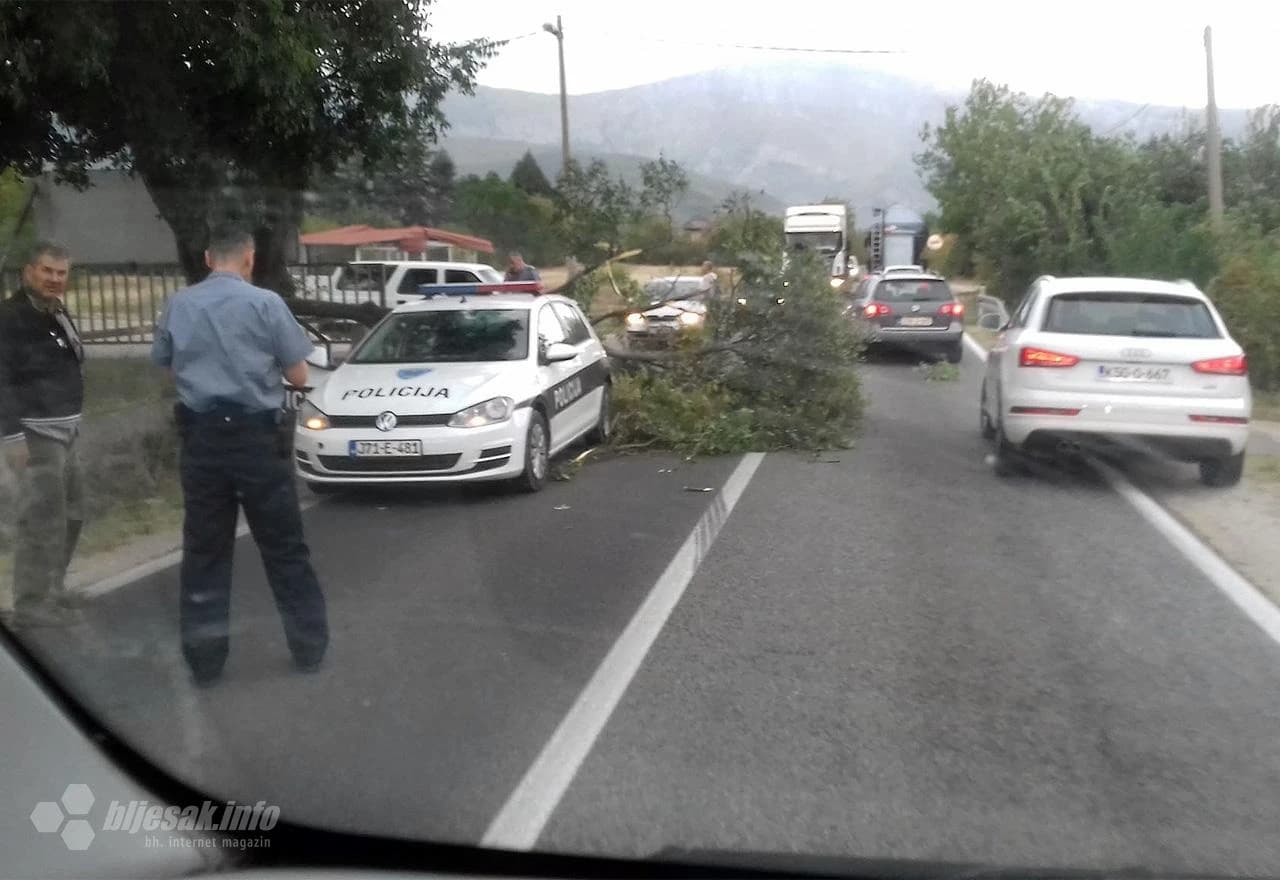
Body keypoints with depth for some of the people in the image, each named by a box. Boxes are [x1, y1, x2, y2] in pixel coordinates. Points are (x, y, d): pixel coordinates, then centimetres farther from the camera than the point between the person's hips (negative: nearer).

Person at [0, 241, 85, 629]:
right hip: (35, 432, -9)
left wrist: (75, 424, 17)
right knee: (42, 519, -8)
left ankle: (51, 592, 29)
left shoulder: (59, 314, 15)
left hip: (67, 429, 9)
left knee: (70, 514, 16)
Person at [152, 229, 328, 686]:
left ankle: (204, 658, 15)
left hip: (201, 436, 3)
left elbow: (164, 363, 20)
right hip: (256, 435, -3)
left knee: (203, 550, 10)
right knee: (285, 546, 7)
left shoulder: (177, 305, 4)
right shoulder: (265, 303, -7)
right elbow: (299, 376, -3)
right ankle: (309, 647, 15)